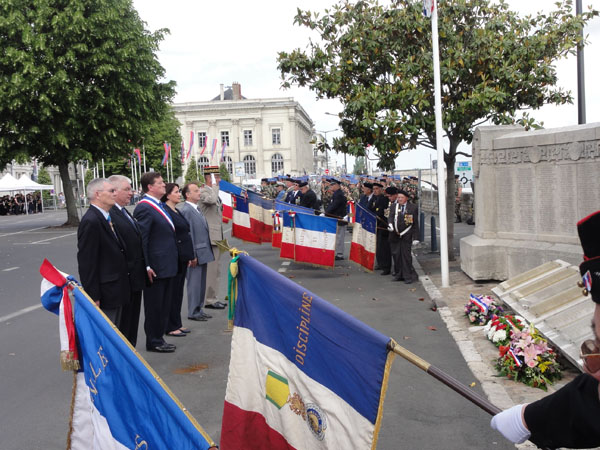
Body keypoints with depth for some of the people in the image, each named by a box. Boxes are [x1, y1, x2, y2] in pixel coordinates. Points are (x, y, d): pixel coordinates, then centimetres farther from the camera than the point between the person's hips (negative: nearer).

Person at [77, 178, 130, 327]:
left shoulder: (108, 218, 12)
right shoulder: (90, 222, -18)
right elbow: (87, 263, -19)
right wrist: (94, 297, -19)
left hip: (116, 292, 10)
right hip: (104, 295, -9)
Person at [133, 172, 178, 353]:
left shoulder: (160, 205, 14)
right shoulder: (144, 208, -16)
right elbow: (141, 239, -19)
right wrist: (146, 267, -21)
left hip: (167, 266, 9)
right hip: (156, 267, -9)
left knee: (164, 305, 17)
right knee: (154, 306, 4)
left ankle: (159, 337, 29)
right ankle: (153, 342, 17)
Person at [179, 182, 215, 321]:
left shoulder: (197, 209, 14)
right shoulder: (186, 210, -15)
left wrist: (207, 251, 17)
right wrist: (192, 256, -19)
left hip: (203, 252, 9)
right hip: (196, 254, -9)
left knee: (201, 283, 15)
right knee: (194, 283, 0)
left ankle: (199, 309, 26)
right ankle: (193, 312, 10)